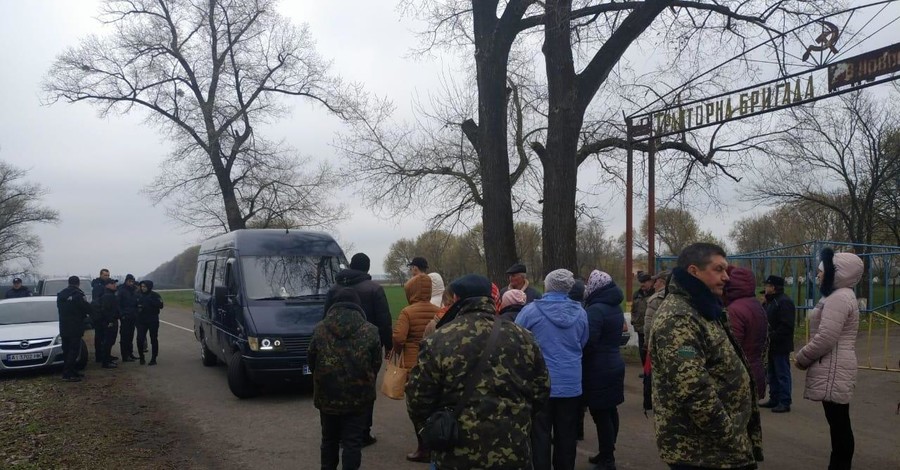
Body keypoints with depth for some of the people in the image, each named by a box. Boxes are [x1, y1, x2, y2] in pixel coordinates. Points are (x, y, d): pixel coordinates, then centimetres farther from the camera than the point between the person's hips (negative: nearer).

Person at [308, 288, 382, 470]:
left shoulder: (319, 329, -2)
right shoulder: (370, 331, -6)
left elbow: (311, 362, 5)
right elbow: (376, 364, 0)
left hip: (327, 395, 2)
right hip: (358, 397, -2)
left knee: (329, 439, 20)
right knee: (353, 442, 3)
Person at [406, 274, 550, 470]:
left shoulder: (438, 340, -9)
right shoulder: (522, 337, 1)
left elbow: (418, 396, -7)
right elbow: (541, 390, 7)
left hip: (457, 454, -2)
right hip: (513, 452, 3)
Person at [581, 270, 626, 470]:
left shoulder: (596, 310, -19)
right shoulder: (616, 307, 11)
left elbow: (587, 342, -20)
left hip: (598, 369, -10)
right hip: (614, 364, 10)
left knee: (600, 414, -3)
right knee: (610, 411, 15)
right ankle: (608, 453, 26)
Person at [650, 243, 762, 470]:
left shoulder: (701, 309, 13)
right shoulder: (678, 318, -20)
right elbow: (694, 391, -28)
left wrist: (737, 438, 19)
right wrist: (733, 442, -21)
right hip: (700, 450, -10)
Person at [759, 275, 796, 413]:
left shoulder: (784, 302, -16)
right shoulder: (769, 302, 16)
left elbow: (786, 326, -23)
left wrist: (771, 337, -24)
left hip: (780, 346, -10)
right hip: (771, 345, 10)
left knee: (782, 374, -4)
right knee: (772, 373, 16)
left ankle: (784, 402, 1)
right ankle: (774, 399, 25)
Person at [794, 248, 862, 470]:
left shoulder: (838, 298, -17)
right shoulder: (840, 295, 17)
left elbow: (825, 339, -22)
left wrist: (801, 358, -9)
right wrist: (805, 356, 13)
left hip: (833, 372, -11)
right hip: (834, 370, 11)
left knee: (839, 426, -5)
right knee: (839, 425, 15)